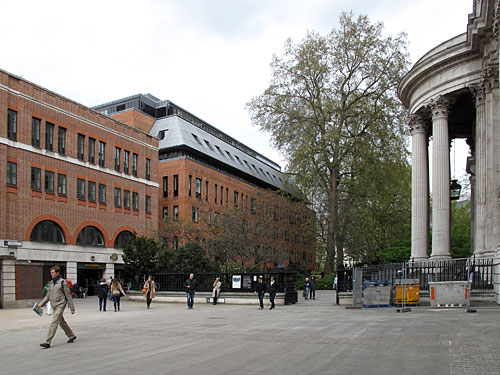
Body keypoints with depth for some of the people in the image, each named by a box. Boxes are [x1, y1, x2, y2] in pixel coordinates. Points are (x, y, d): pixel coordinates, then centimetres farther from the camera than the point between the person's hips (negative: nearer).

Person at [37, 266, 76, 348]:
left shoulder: (63, 282, -10)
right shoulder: (51, 283, 11)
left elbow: (68, 296, -7)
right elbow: (48, 296, 17)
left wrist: (72, 308, -6)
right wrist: (41, 304, 5)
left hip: (60, 305, -8)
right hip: (54, 306, 8)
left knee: (53, 323, -13)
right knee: (62, 322, 16)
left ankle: (47, 342, -13)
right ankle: (71, 336, 30)